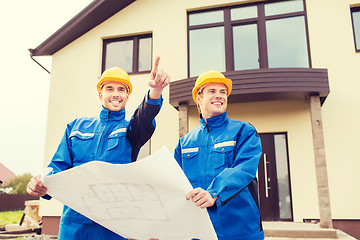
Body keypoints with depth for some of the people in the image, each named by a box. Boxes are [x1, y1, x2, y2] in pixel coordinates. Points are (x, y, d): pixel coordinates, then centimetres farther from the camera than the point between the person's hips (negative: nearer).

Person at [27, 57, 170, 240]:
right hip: (72, 221, 2)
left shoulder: (129, 130, 5)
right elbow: (59, 167, 10)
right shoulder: (77, 126, 14)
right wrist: (42, 185, -15)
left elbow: (145, 117, -19)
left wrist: (156, 91, -41)